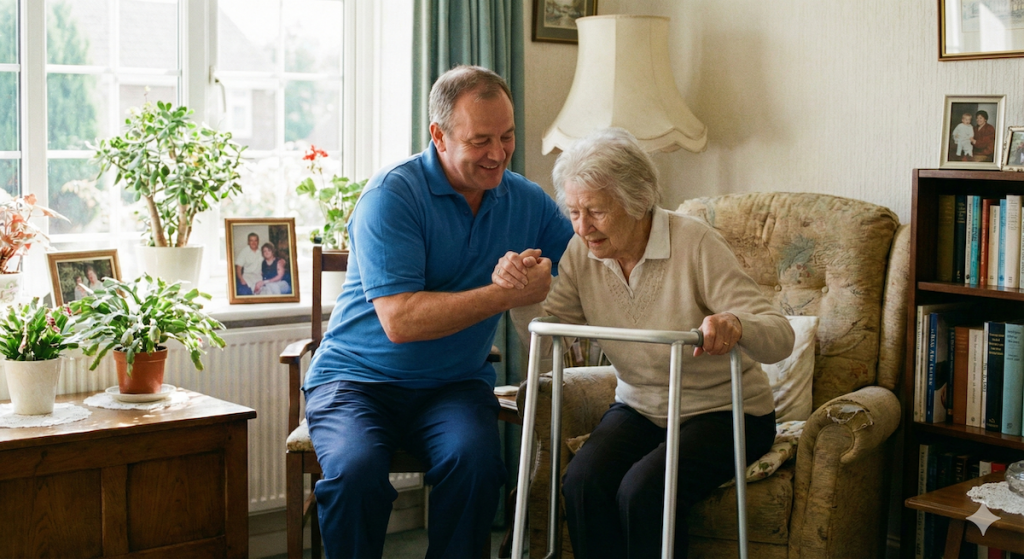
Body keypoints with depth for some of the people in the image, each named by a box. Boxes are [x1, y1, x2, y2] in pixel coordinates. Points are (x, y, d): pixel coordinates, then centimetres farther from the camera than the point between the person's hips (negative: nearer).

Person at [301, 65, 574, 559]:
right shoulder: (392, 195, -12)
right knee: (356, 470, -32)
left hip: (453, 384, 3)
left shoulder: (527, 201, 5)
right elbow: (400, 321, -21)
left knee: (476, 461, -29)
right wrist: (506, 295, -21)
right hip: (357, 378, -3)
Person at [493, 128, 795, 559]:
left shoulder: (695, 244, -20)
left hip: (723, 412, -4)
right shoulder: (582, 253, -4)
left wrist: (734, 326, -46)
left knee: (643, 490, -30)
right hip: (640, 409, 4)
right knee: (581, 483, -25)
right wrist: (521, 293, -23)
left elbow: (780, 337, -23)